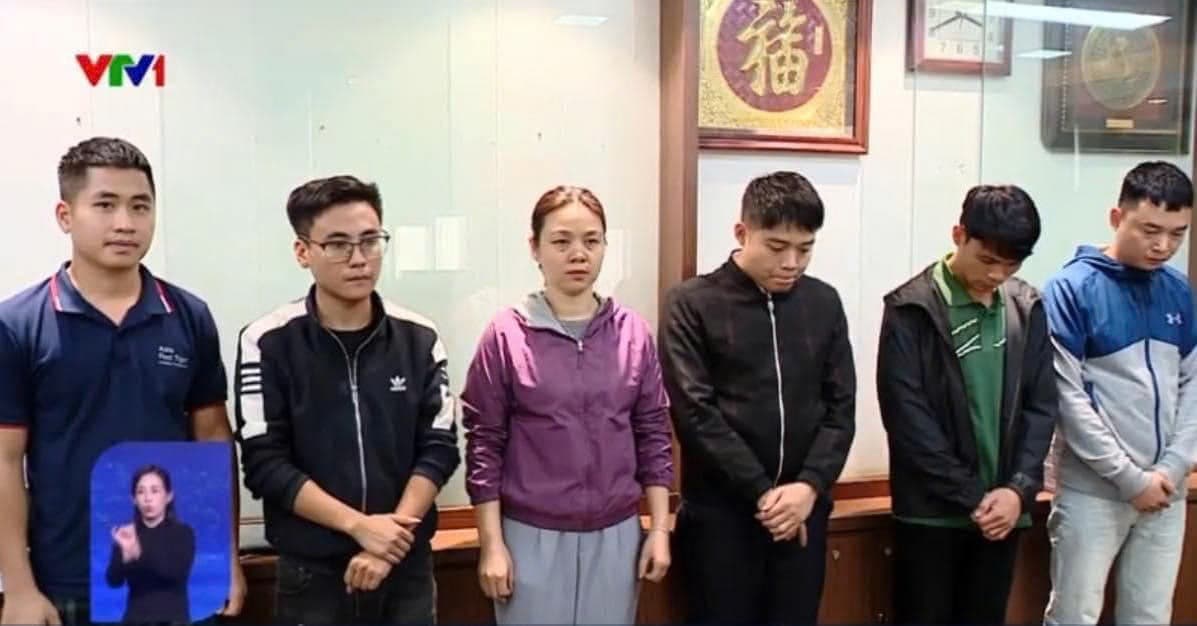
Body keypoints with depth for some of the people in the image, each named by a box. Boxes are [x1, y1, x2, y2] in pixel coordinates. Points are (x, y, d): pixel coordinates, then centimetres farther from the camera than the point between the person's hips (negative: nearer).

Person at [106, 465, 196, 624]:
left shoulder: (182, 533, 0)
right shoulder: (126, 535, 6)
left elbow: (177, 572, -17)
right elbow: (113, 580, -5)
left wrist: (139, 553, -30)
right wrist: (126, 554, -27)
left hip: (172, 621, -2)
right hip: (136, 620, 2)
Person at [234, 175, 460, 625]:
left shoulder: (420, 339, 0)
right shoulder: (268, 343, -8)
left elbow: (438, 448, -2)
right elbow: (265, 464, -11)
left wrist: (392, 535, -13)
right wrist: (360, 526, -17)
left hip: (407, 567, 2)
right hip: (311, 571, -2)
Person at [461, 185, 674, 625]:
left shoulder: (634, 333, 0)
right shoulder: (506, 335, -8)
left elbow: (653, 434, 5)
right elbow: (485, 445, -5)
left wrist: (660, 529, 3)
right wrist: (492, 544, -6)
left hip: (616, 535, 3)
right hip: (532, 537, -2)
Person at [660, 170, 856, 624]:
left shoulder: (824, 303, 7)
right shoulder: (692, 305, -5)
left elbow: (841, 407, 5)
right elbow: (695, 412, -11)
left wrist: (810, 485, -9)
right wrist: (762, 492, -13)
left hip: (804, 507, 3)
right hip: (720, 512, -3)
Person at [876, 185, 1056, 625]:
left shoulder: (1028, 309, 6)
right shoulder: (911, 310, -9)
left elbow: (1042, 405, 5)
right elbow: (907, 416, -12)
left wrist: (1020, 488, -8)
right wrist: (971, 497, -12)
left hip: (1003, 510, 4)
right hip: (931, 512, -4)